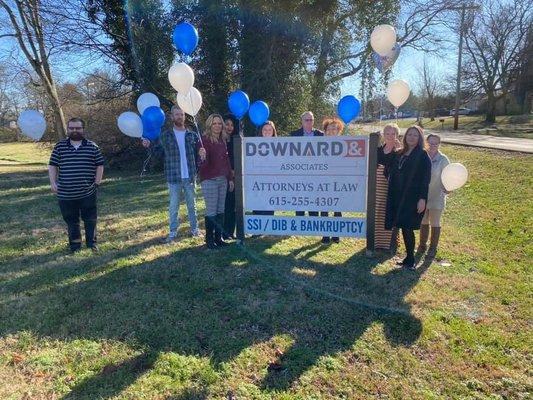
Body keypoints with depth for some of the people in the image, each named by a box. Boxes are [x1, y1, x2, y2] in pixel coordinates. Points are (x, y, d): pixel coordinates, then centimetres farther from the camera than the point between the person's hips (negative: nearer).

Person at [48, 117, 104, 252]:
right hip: (65, 193, 2)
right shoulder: (59, 146, 5)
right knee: (71, 220, 12)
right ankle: (75, 245, 25)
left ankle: (92, 243, 23)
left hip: (87, 192, -1)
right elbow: (52, 165, 8)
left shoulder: (92, 146, 2)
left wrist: (97, 181, 0)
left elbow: (100, 165, 6)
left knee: (90, 219, 7)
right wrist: (53, 183, -1)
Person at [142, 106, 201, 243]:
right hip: (174, 177, -1)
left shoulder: (192, 135, 6)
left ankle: (194, 229, 25)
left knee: (192, 204, 13)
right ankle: (173, 232, 15)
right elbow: (158, 152, 5)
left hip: (190, 176, 2)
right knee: (173, 206, 5)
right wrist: (149, 145, -12)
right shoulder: (165, 135, 1)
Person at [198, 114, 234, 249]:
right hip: (209, 180, -6)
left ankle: (218, 237, 17)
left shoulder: (223, 140, 12)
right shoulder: (204, 139, -8)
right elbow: (203, 163, -15)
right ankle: (209, 239, 4)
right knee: (211, 211, -5)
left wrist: (230, 178, 16)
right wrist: (203, 157, -38)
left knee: (220, 210, 9)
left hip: (223, 179, 7)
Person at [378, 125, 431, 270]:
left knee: (407, 227, -6)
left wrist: (422, 198, -16)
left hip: (412, 198, -6)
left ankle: (410, 260, 7)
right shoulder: (399, 154, 14)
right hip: (398, 197, 6)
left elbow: (425, 179, -10)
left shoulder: (423, 155, -5)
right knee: (404, 227, 9)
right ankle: (409, 258, 21)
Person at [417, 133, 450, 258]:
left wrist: (447, 188, -29)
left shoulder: (443, 160, -12)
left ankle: (433, 248, 23)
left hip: (436, 197, -3)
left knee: (435, 223, 9)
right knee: (423, 222, 15)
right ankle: (422, 245, 31)